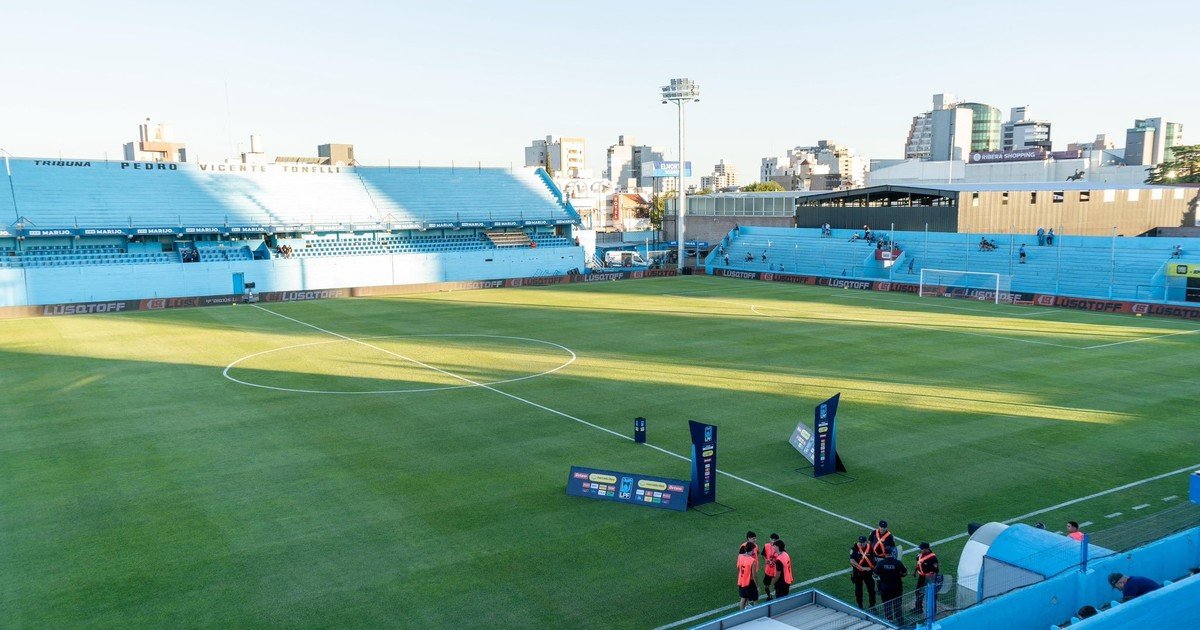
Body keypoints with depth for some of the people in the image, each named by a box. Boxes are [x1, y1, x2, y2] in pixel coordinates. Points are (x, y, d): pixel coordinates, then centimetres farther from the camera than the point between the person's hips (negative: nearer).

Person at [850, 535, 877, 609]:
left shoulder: (870, 548, -5)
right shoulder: (854, 549, -14)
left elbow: (873, 560, 8)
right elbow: (852, 561, -21)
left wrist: (874, 570, 3)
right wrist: (862, 568, -24)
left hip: (868, 572, 2)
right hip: (857, 572, -2)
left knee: (871, 589, 2)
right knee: (858, 589, 11)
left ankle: (872, 605, 16)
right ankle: (860, 605, 26)